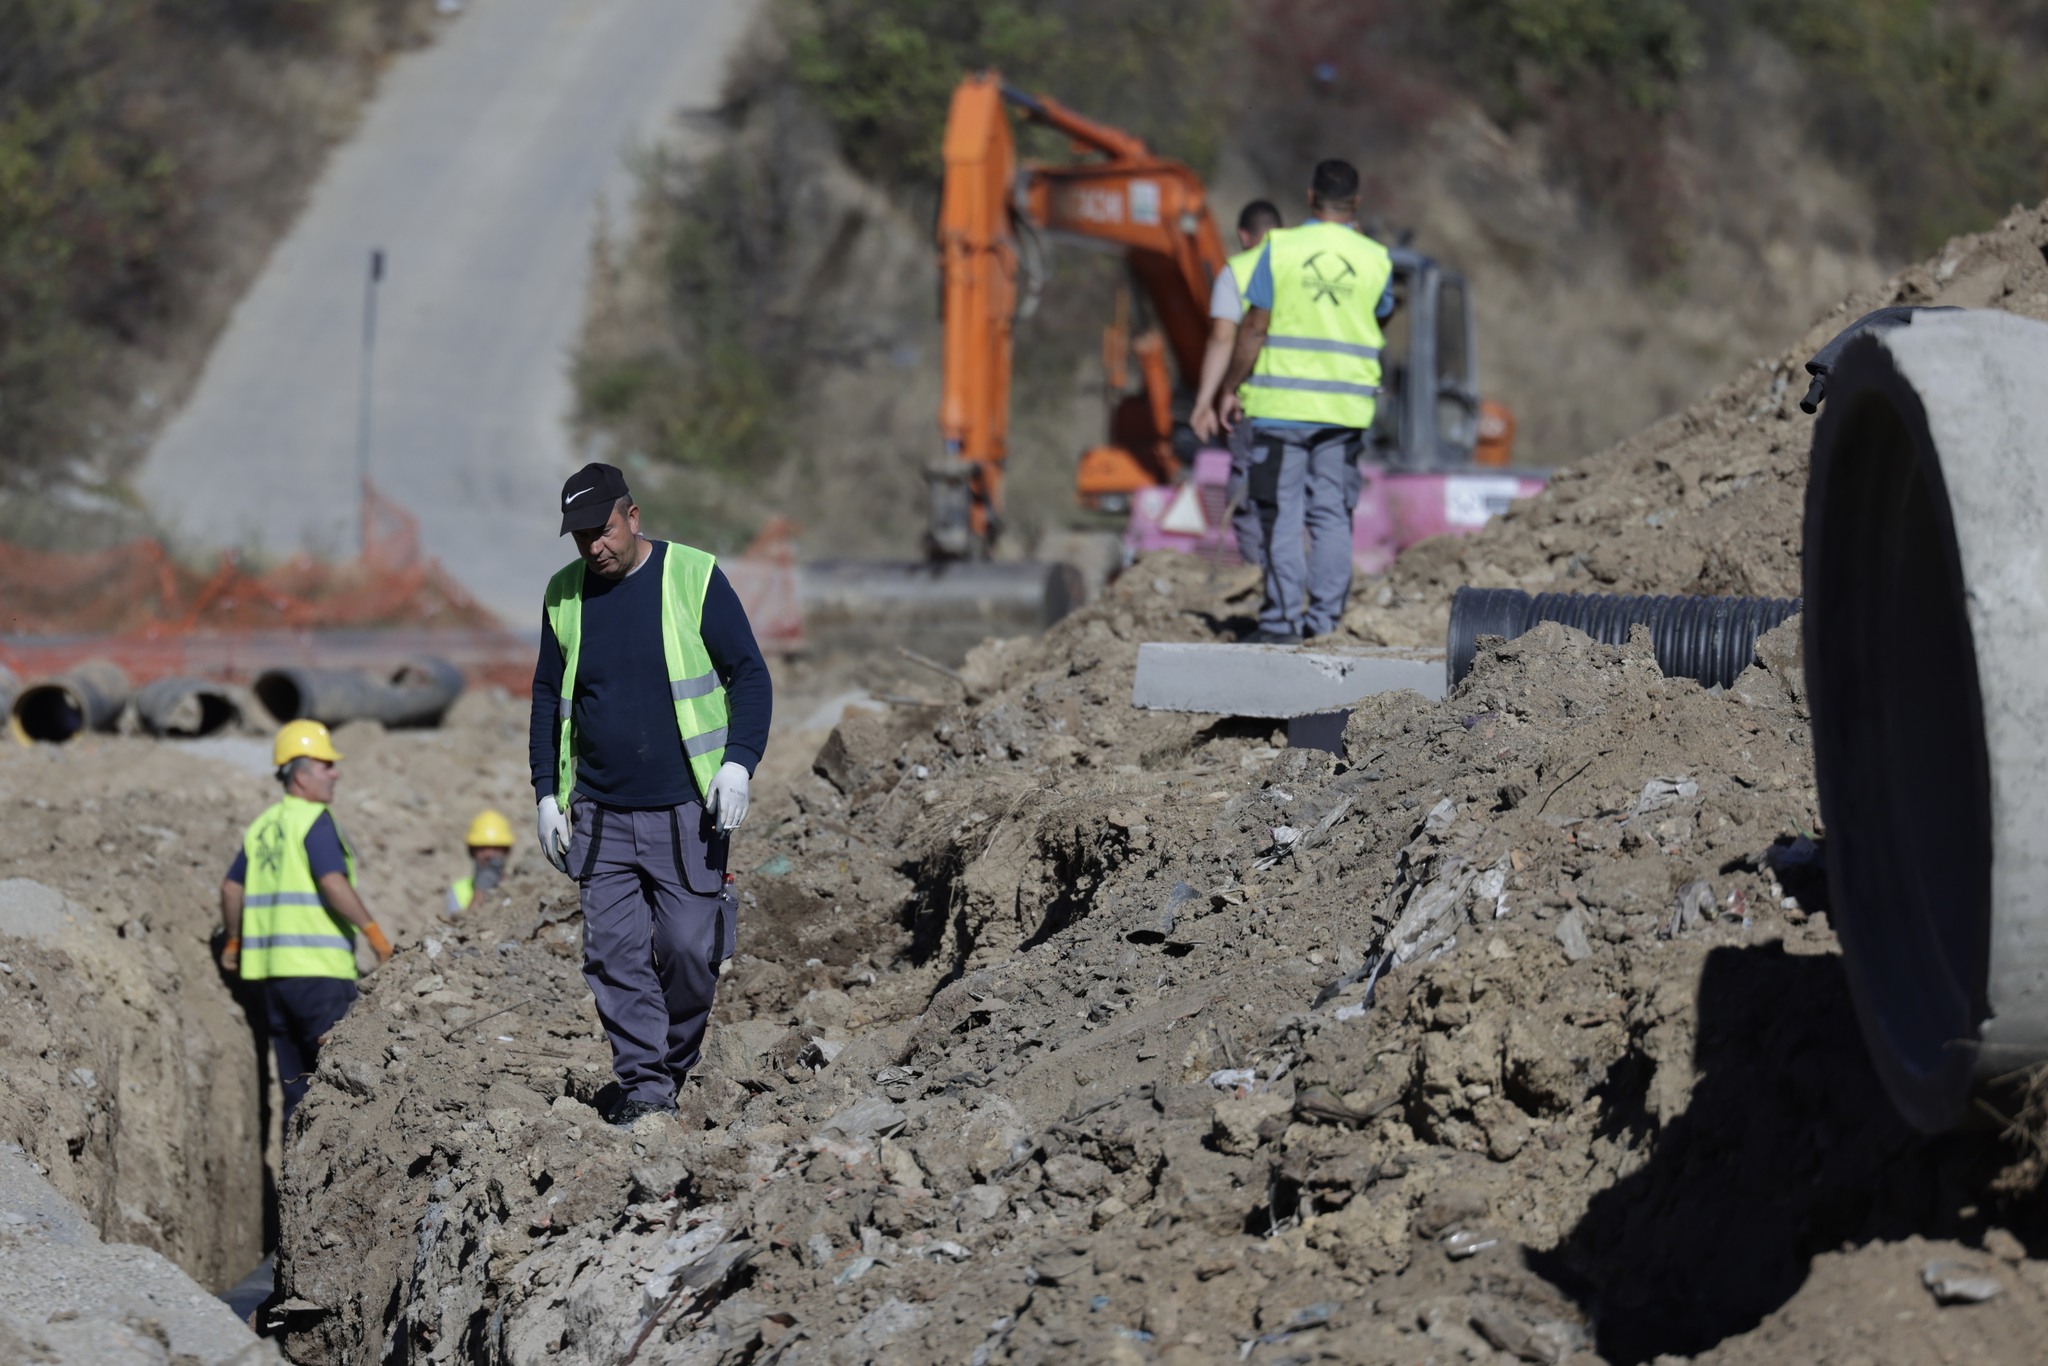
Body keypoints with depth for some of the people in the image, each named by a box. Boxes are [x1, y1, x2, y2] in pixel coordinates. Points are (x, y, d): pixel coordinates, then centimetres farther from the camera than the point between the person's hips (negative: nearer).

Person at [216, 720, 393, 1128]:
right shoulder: (315, 820, -9)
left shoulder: (263, 827, 15)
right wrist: (375, 934, -18)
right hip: (319, 970, -8)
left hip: (273, 971, 8)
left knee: (296, 1083, 10)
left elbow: (231, 888, 20)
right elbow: (333, 883, -21)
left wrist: (233, 942, 34)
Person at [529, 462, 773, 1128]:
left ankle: (675, 1066, 17)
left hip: (686, 810, -3)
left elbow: (750, 674, -1)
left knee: (689, 949, -4)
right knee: (614, 953, -5)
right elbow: (547, 696, 17)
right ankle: (643, 1084, 0)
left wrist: (738, 761, -13)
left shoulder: (693, 577, -4)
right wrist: (547, 793, 11)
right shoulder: (564, 594, 7)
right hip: (600, 815, 3)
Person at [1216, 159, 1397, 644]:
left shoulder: (1280, 248, -5)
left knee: (1282, 513, 1)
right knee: (1332, 513, 8)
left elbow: (1255, 328, -6)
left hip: (1282, 402, -2)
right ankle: (1325, 616, 6)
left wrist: (1230, 389, 3)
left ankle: (1283, 618, -1)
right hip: (1346, 407, 2)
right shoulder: (1376, 259, 1)